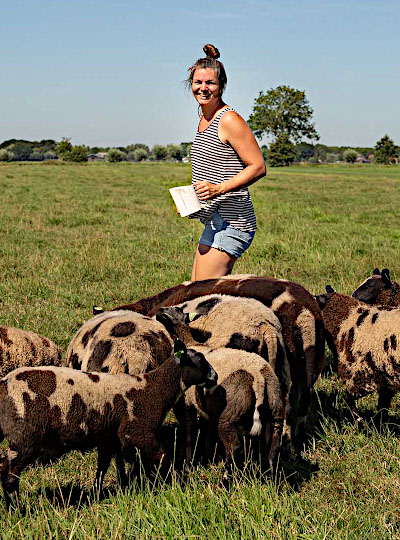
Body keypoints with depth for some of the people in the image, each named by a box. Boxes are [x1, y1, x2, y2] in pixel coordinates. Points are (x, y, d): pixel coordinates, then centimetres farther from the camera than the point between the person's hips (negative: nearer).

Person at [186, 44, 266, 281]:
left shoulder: (230, 120, -12)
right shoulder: (204, 119, 16)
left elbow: (258, 167, -14)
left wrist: (219, 188, -24)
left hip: (232, 223, -10)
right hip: (215, 222, 10)